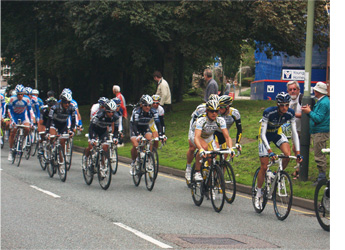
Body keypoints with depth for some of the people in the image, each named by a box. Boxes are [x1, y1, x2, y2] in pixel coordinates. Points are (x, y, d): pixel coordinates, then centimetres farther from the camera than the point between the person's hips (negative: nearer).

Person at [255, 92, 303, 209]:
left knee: (288, 155, -26)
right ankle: (258, 194, 12)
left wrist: (298, 152, -25)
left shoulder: (290, 113, -23)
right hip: (266, 135, -3)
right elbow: (262, 134, -34)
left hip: (277, 133, 3)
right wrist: (270, 151, -44)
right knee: (264, 167, -5)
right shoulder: (268, 112, -33)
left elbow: (294, 132, -17)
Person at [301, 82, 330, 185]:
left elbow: (318, 118, -23)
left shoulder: (323, 103, -18)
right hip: (317, 131, 11)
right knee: (319, 155, 14)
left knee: (319, 155, -7)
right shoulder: (321, 101, 15)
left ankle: (322, 177, -3)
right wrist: (308, 111, 6)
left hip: (321, 133, -11)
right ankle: (322, 176, 20)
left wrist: (309, 112, -14)